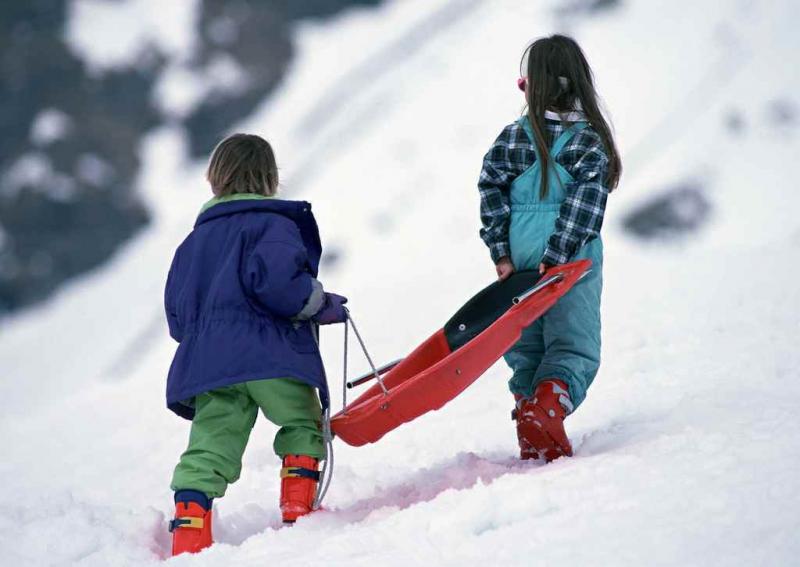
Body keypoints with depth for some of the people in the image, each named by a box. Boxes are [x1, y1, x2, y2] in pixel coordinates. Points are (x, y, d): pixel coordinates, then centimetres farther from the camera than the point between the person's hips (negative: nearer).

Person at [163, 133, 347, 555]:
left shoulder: (194, 241, 23)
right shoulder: (273, 224, 3)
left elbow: (176, 317, 22)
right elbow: (275, 279, -18)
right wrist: (320, 304, -3)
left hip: (207, 361, 5)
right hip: (272, 355, -5)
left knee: (209, 449, 0)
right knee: (303, 425, 16)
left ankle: (189, 530, -14)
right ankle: (298, 509, 8)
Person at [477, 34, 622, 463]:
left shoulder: (511, 138, 2)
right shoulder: (593, 140, -2)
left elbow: (491, 195, -1)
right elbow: (584, 205, -10)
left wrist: (502, 253, 1)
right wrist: (556, 258, -12)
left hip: (518, 264, 2)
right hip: (575, 265, -2)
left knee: (526, 351, 13)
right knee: (573, 347, -2)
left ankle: (532, 443, 8)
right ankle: (545, 414, -29)